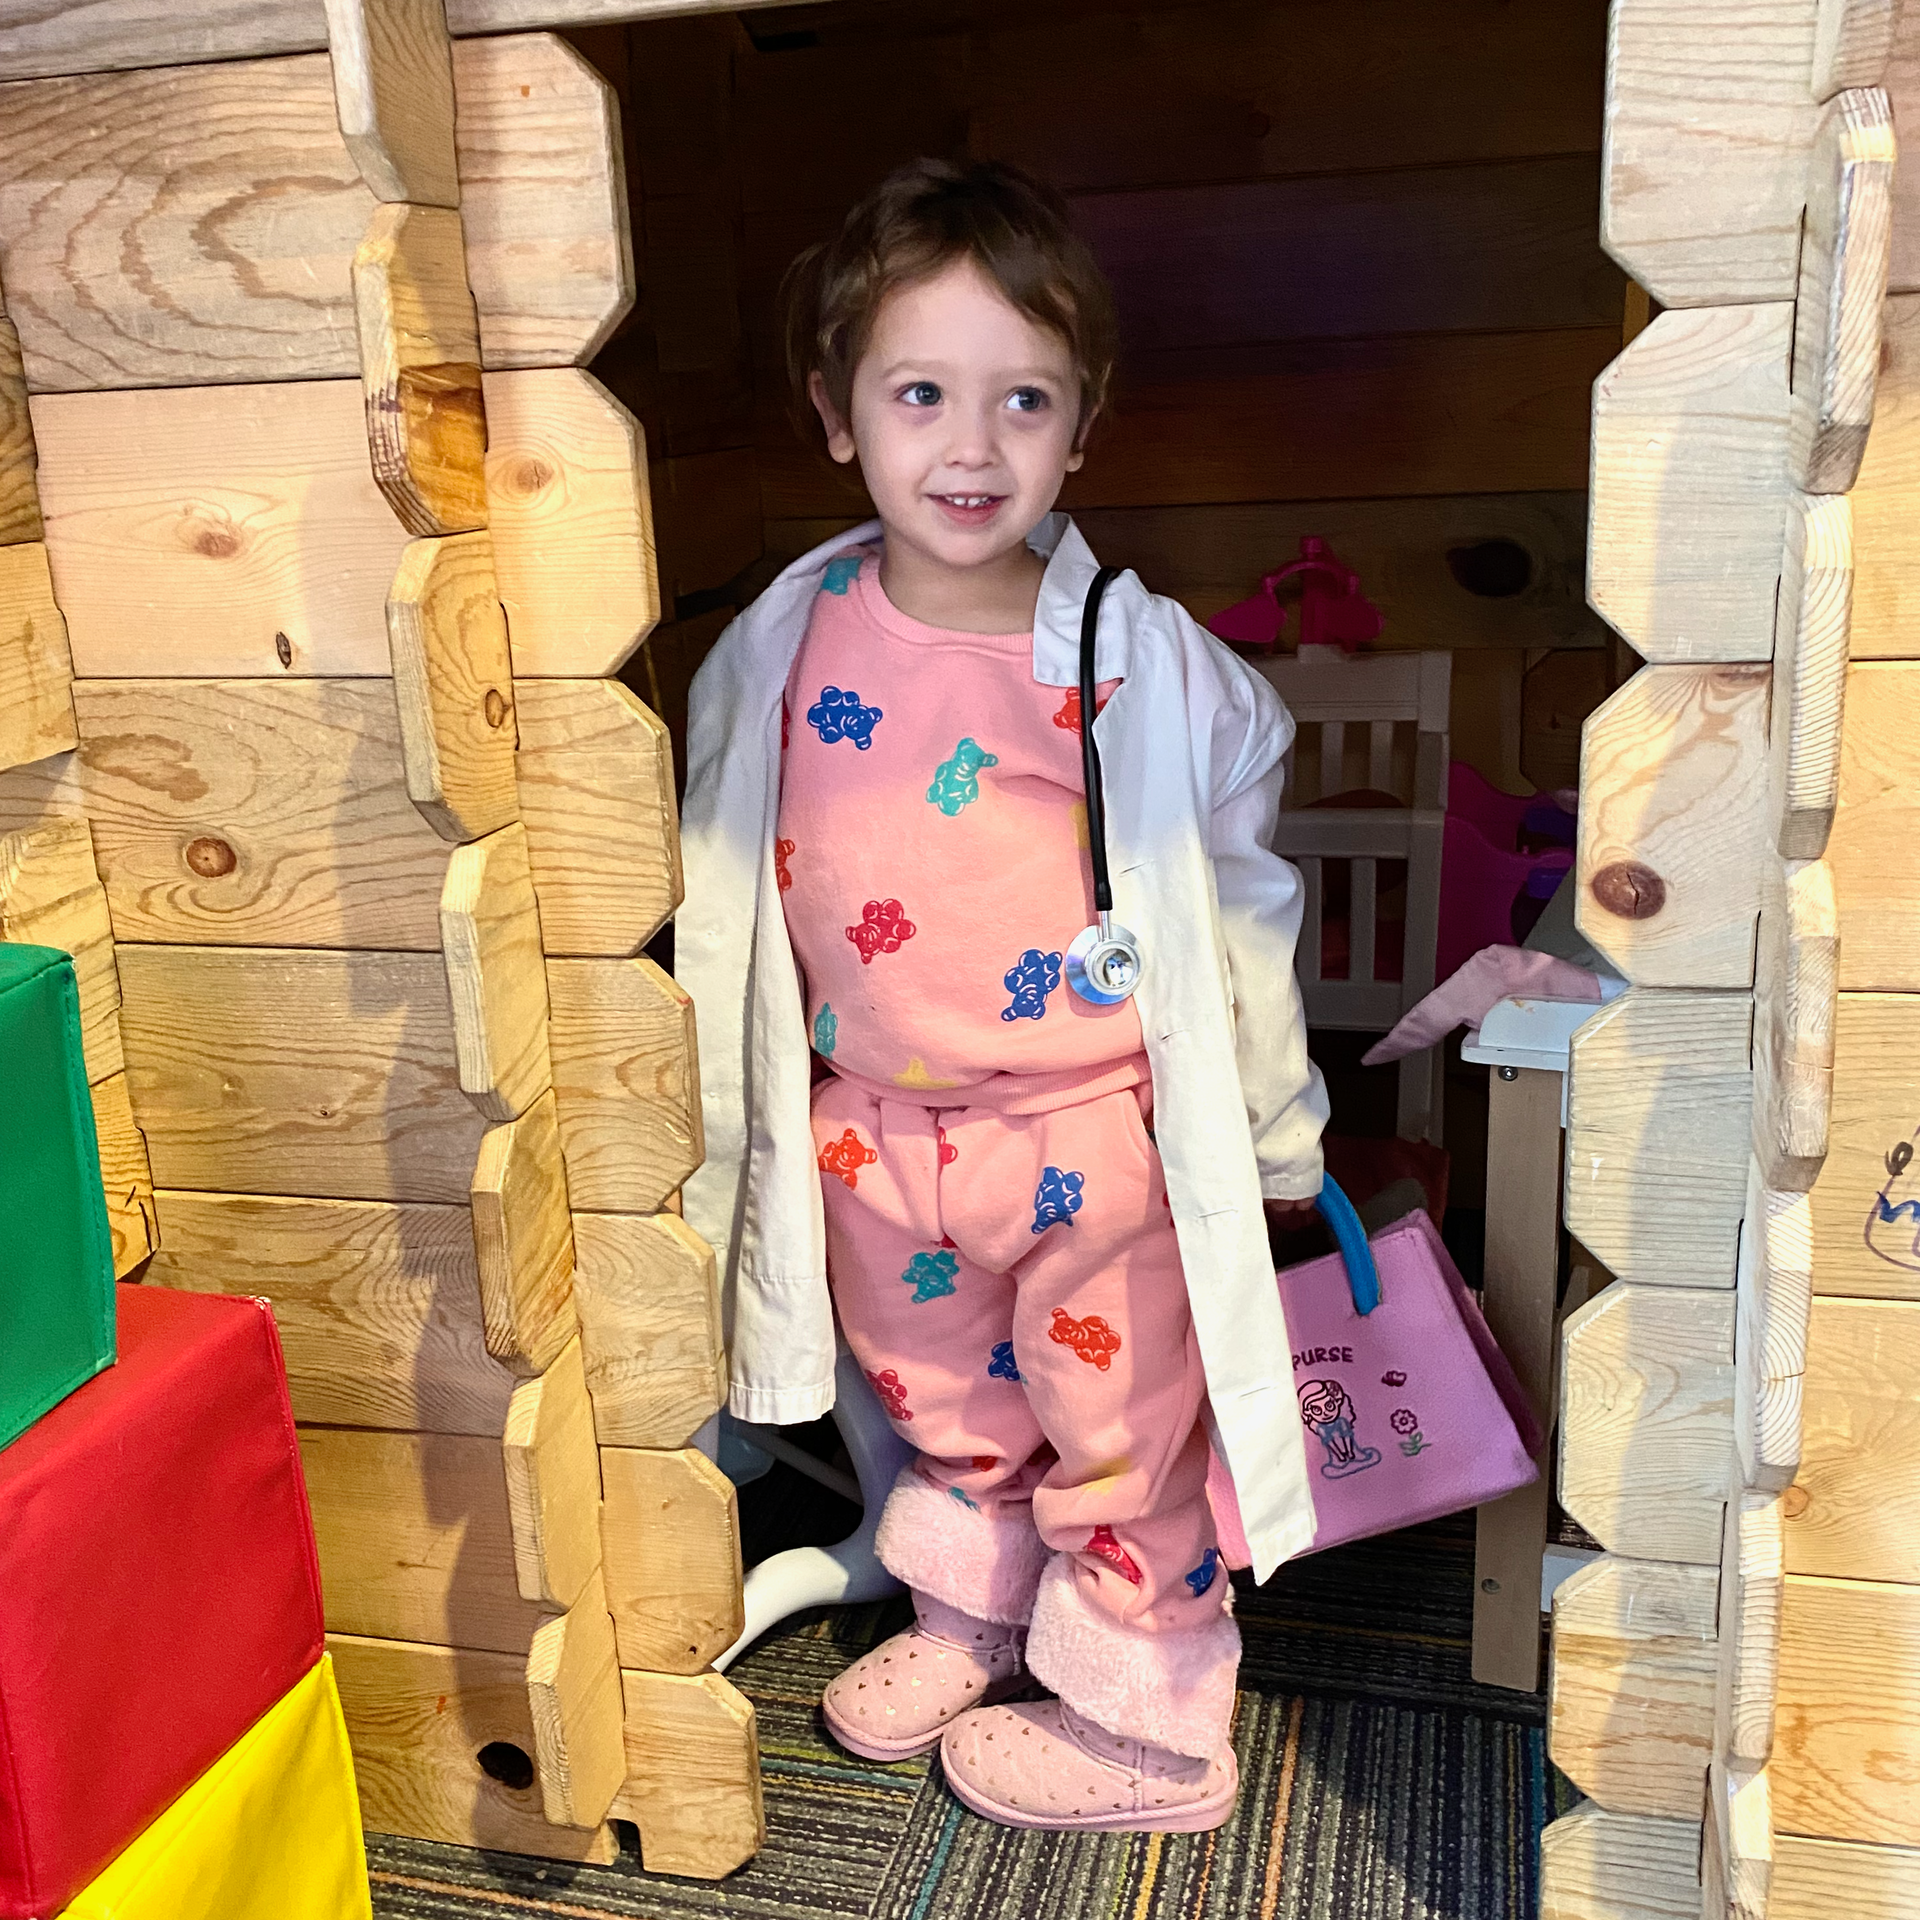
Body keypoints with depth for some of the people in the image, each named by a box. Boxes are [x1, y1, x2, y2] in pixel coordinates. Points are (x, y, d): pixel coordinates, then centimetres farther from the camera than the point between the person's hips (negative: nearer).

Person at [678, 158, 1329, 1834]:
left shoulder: (1142, 663, -15)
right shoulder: (785, 646, -6)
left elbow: (1241, 898, -4)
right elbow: (723, 888, 6)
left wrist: (1277, 1129, 3)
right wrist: (730, 1118, 12)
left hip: (1099, 1130, -3)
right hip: (877, 1132, 4)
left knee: (1116, 1435, 14)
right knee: (944, 1415, 25)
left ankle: (1141, 1723, 38)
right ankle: (972, 1618, 53)